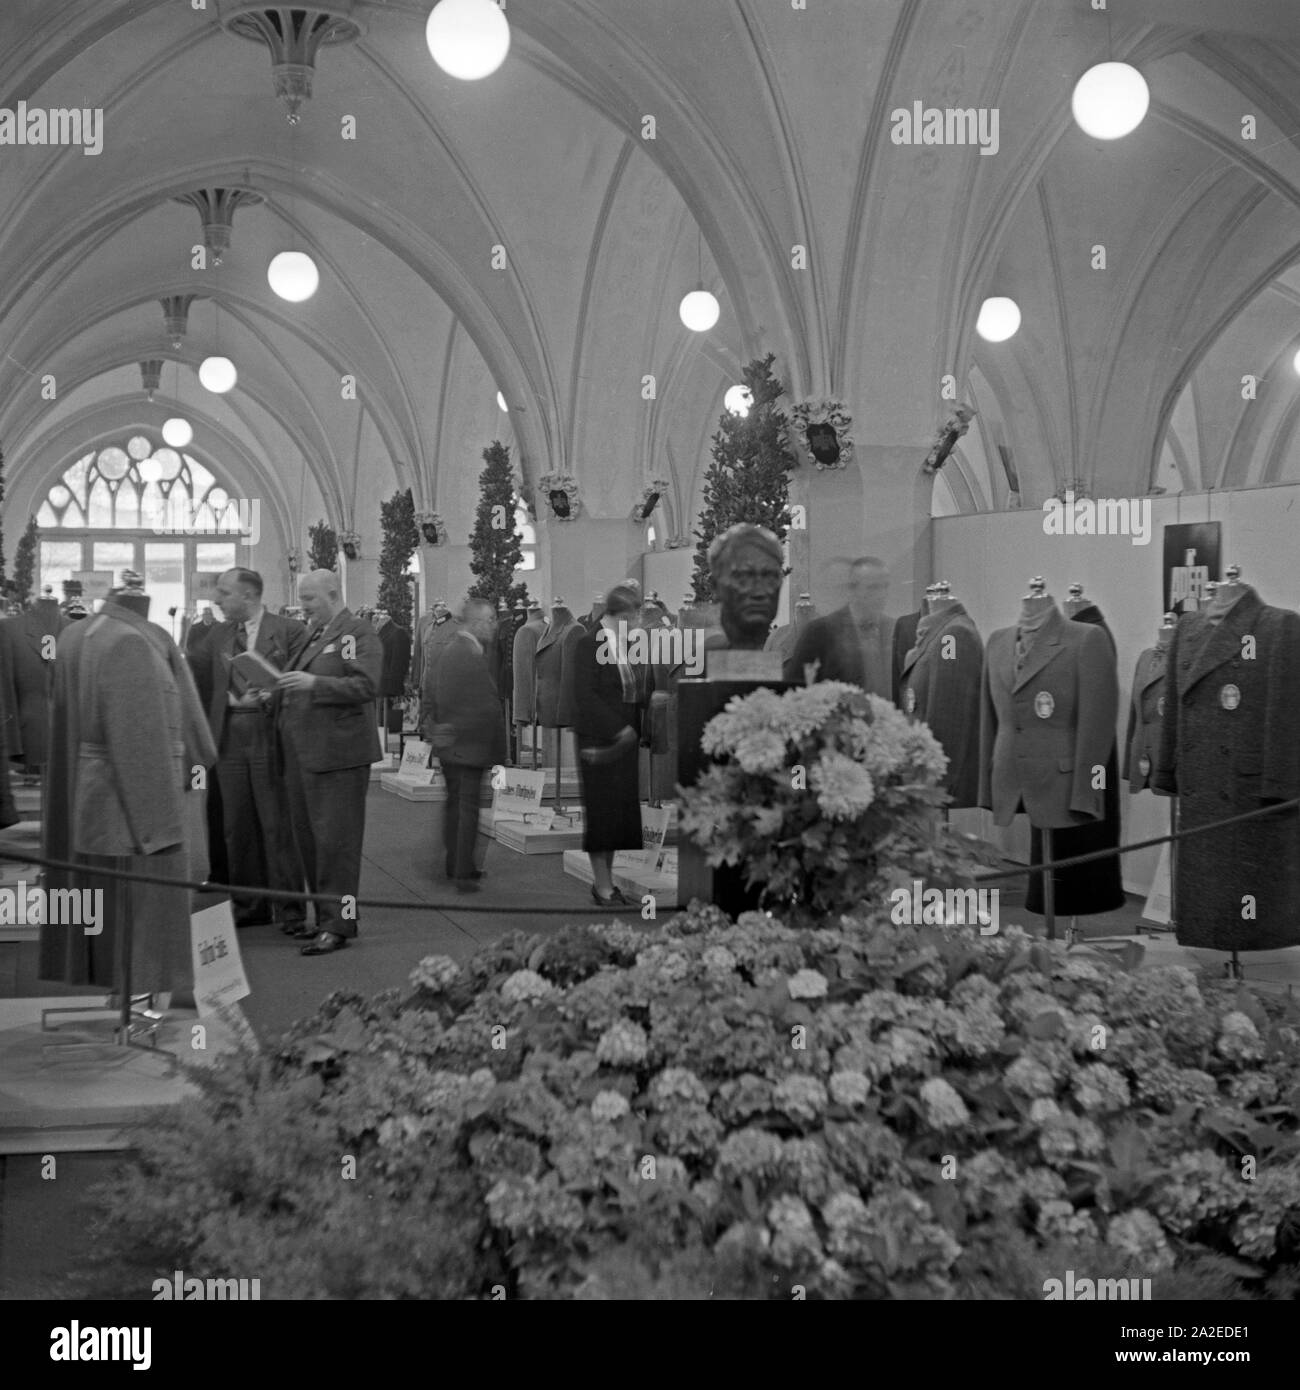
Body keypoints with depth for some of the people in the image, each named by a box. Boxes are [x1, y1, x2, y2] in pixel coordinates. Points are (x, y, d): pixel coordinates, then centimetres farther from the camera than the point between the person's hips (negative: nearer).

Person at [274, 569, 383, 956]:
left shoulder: (358, 632, -6)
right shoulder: (311, 635, 19)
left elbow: (367, 686, -18)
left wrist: (314, 683, -25)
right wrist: (281, 690, 10)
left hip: (336, 751, -8)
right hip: (301, 751, 9)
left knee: (335, 839, -5)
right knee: (306, 837, 11)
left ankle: (337, 924, 0)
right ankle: (322, 913, 21)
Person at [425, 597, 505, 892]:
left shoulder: (445, 652, 8)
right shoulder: (475, 658, -21)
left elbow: (429, 697, 14)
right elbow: (488, 710, -21)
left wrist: (438, 729, 17)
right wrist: (498, 751, -14)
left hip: (446, 743, 9)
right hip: (469, 744, -9)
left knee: (454, 804, 17)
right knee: (468, 807, -2)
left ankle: (455, 865, 27)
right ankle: (463, 874, 1)